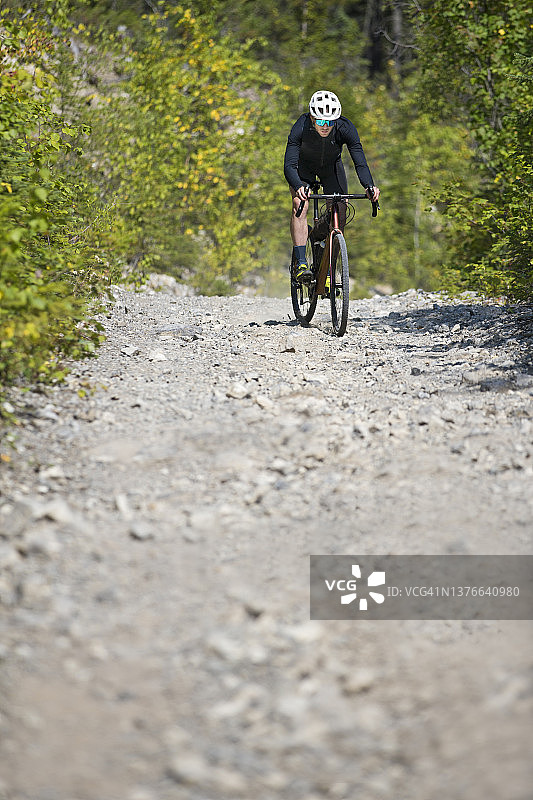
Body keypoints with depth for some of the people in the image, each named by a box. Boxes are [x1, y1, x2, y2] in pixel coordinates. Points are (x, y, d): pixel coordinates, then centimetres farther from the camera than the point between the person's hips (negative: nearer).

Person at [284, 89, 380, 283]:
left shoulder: (346, 128, -32)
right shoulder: (300, 128, -35)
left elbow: (360, 162, -33)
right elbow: (289, 165, -39)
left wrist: (369, 186, -51)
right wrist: (299, 186, -58)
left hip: (331, 166, 2)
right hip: (303, 166, -2)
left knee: (340, 212, -11)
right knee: (300, 206, -24)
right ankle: (300, 262, -23)